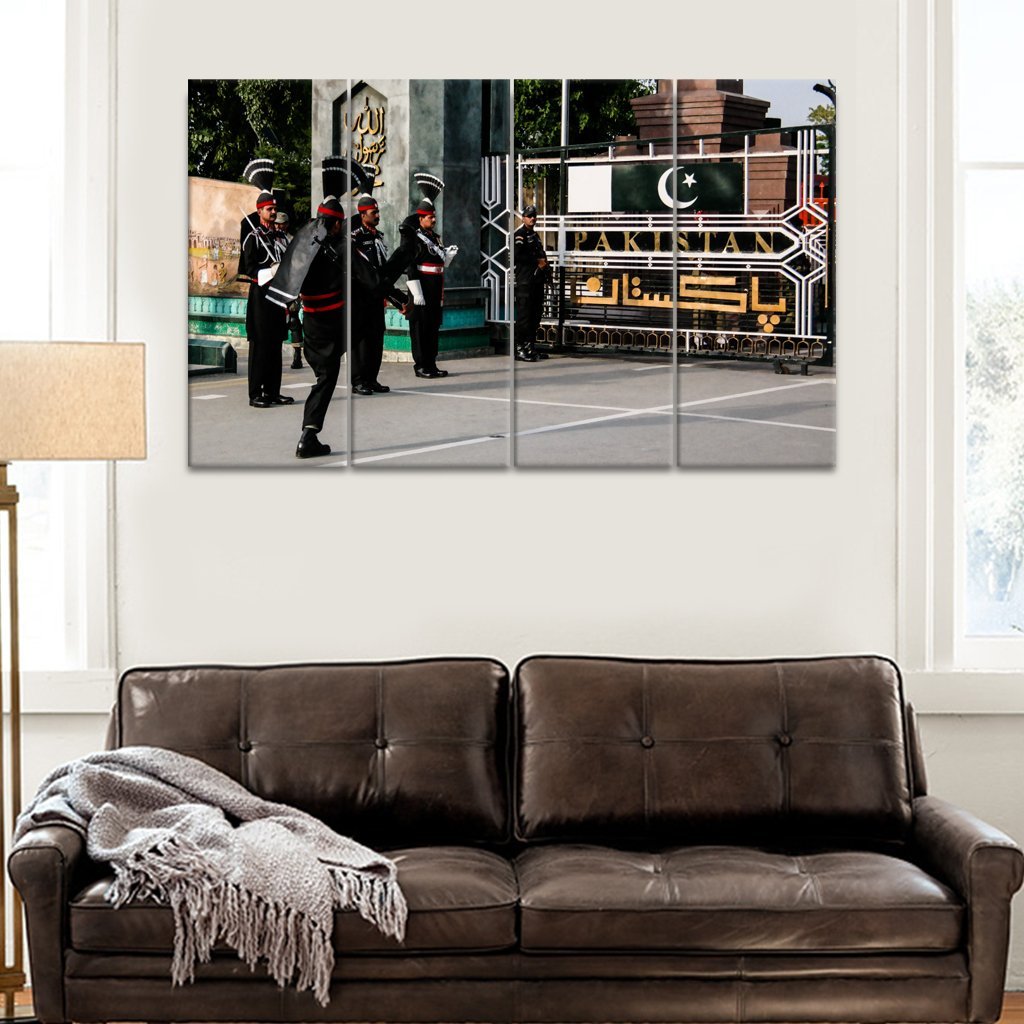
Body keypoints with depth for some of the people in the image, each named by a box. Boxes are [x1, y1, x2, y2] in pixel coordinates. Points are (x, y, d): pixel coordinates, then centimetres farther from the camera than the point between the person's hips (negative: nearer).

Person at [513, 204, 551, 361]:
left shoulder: (535, 235, 22)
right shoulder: (519, 235, -7)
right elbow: (517, 256, -19)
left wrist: (545, 265, 7)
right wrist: (537, 261, -14)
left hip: (537, 280, 9)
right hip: (525, 281, -9)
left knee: (535, 314, 11)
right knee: (524, 314, -11)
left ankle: (530, 346, 18)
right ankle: (520, 348, -11)